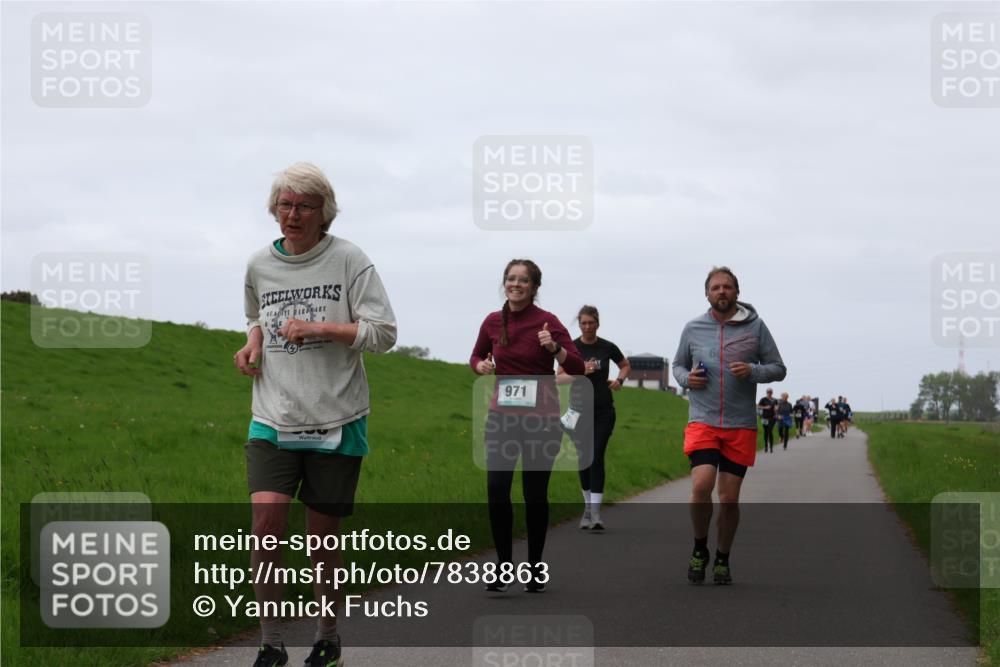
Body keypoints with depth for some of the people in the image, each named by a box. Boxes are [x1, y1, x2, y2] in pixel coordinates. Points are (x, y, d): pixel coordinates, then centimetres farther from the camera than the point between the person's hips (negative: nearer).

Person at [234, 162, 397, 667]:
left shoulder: (348, 260, -4)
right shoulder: (260, 265, 8)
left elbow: (383, 332, -7)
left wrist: (319, 328, -16)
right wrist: (253, 343, 6)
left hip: (335, 421, -2)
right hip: (274, 419, 2)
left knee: (322, 536, 5)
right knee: (267, 521, -14)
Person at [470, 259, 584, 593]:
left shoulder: (547, 321, -6)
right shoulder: (493, 322, 5)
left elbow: (577, 368, -9)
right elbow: (476, 357, 22)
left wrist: (554, 347, -25)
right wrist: (481, 365, 0)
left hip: (541, 418, -3)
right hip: (501, 416, 3)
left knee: (535, 493, 2)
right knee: (496, 490, -9)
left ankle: (536, 567, 18)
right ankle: (504, 566, 3)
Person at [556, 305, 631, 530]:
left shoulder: (607, 348, 1)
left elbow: (625, 365, 19)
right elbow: (560, 377, -3)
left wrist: (619, 380, -1)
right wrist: (580, 372, -19)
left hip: (603, 410, -1)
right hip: (579, 410, 1)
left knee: (597, 457, -11)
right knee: (583, 459, 6)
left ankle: (595, 511, -14)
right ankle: (588, 504, 24)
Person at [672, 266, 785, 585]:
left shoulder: (755, 326, 2)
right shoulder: (693, 328, 6)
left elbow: (778, 368, 6)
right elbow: (678, 365, 20)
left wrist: (753, 371, -14)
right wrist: (686, 378, -3)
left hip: (741, 426, 0)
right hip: (702, 421, 0)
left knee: (729, 498, 2)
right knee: (701, 486, -19)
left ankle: (722, 559, 22)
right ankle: (699, 548, 5)